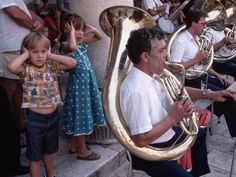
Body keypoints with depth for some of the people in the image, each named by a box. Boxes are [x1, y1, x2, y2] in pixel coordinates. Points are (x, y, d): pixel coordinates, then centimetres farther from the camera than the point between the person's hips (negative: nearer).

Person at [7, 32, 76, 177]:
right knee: (35, 156, 11)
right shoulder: (26, 69, -13)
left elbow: (73, 63, -11)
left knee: (49, 151, 25)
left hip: (53, 116, 4)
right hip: (34, 118, -4)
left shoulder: (52, 66, -1)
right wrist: (25, 55, -19)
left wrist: (51, 56, -10)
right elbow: (11, 67, -35)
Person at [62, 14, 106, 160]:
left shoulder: (82, 42, 8)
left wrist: (91, 29, 2)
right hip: (78, 83, -9)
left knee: (83, 113, 17)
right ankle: (83, 151, 12)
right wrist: (71, 32, -26)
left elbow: (100, 37, 18)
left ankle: (75, 145, 32)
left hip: (88, 81, 9)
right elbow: (72, 46, -42)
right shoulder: (67, 46, -16)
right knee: (80, 114, -1)